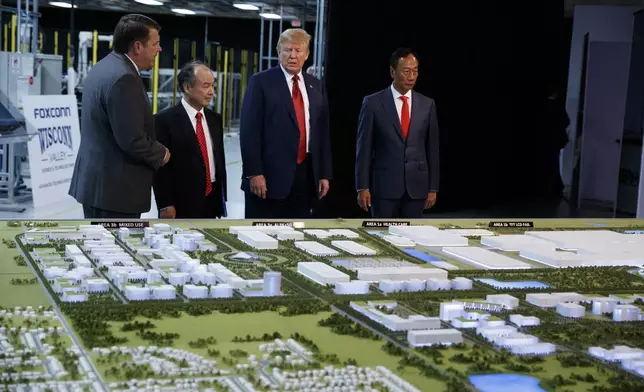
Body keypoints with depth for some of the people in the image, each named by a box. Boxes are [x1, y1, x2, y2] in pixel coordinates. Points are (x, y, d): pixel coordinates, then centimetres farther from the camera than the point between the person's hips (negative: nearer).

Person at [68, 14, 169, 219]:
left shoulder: (104, 68, 13)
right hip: (115, 187, -11)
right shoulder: (123, 78, -20)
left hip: (97, 181, 11)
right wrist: (161, 154, -6)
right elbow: (132, 139, -24)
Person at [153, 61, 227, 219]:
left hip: (211, 202, 5)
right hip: (181, 205, -5)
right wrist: (165, 205, -13)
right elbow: (160, 166, -9)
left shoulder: (215, 119, 13)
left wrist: (222, 198, 15)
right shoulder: (165, 120, -6)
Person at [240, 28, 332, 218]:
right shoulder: (261, 82, -2)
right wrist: (254, 173, -15)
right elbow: (250, 130, -8)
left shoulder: (315, 86, 14)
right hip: (269, 175, -5)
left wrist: (324, 174, 9)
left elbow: (323, 131, 14)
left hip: (305, 176, 5)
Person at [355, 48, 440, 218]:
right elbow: (364, 148, -2)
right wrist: (362, 187, -7)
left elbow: (432, 149, 8)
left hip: (416, 186, 3)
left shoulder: (427, 104, 6)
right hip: (384, 185, -3)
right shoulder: (373, 103, -2)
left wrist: (433, 188, 6)